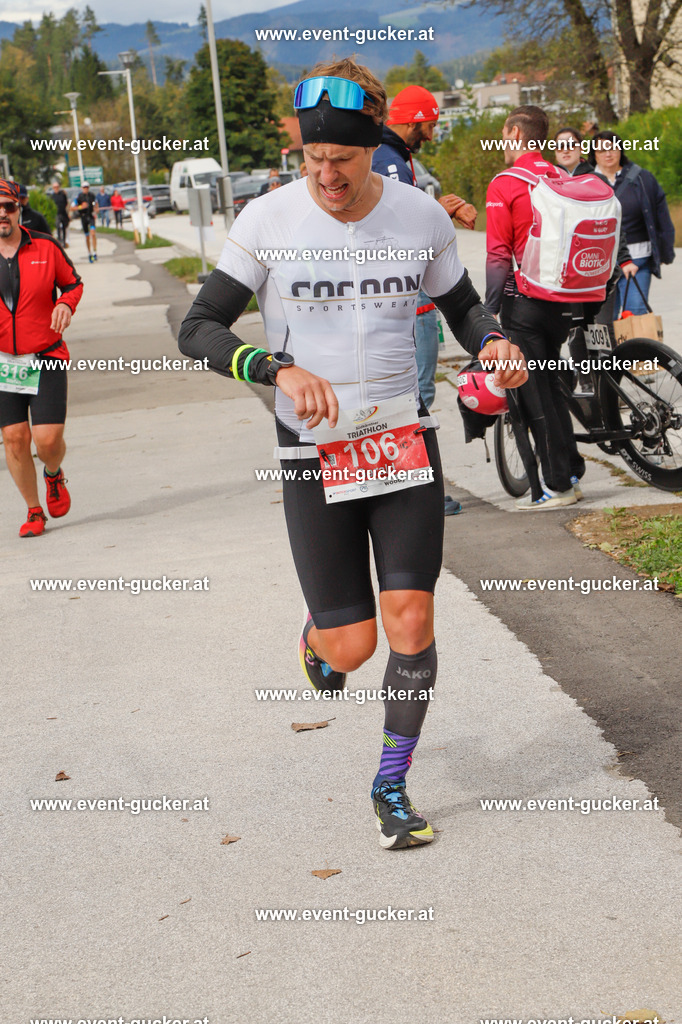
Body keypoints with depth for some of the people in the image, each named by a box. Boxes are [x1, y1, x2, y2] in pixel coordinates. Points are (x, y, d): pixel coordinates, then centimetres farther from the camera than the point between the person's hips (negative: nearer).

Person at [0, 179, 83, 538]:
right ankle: (34, 511, 17)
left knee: (48, 439, -8)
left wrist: (65, 304, -10)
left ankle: (54, 475, 29)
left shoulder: (46, 247, -2)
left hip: (46, 359, -1)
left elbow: (72, 282, 12)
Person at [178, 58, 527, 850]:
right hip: (313, 452, -1)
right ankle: (317, 634, 40)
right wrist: (279, 369, -25)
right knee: (352, 646, 0)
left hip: (405, 440, 2)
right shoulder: (269, 219, -10)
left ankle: (392, 786, 14)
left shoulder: (421, 215, -3)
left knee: (411, 618, -6)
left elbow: (461, 306, 13)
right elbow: (199, 330, -9)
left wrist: (493, 342, -9)